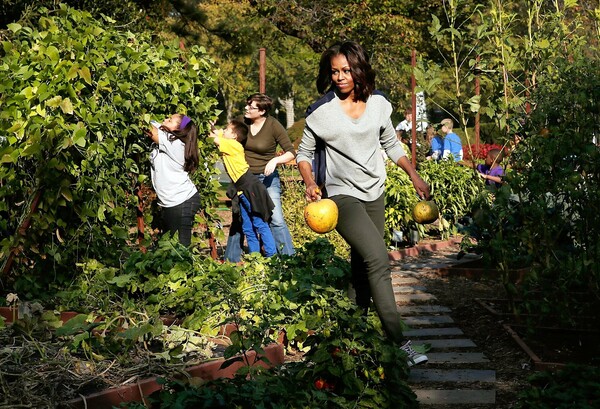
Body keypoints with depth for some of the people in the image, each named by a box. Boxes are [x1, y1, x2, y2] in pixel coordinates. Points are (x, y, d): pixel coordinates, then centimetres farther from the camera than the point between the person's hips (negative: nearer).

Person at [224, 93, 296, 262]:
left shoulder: (274, 126, -14)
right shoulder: (242, 122, -4)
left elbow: (291, 152, -13)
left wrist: (275, 160, -29)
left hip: (267, 178, -4)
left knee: (276, 220, -11)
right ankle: (230, 260, 25)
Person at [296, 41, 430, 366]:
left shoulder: (378, 104, 3)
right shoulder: (321, 111, -8)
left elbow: (391, 144, 17)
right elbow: (304, 153, 2)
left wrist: (414, 176, 13)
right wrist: (310, 183, -15)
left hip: (374, 193, 5)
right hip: (342, 195, -5)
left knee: (363, 263, 11)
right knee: (378, 259, -20)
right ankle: (398, 343, -20)